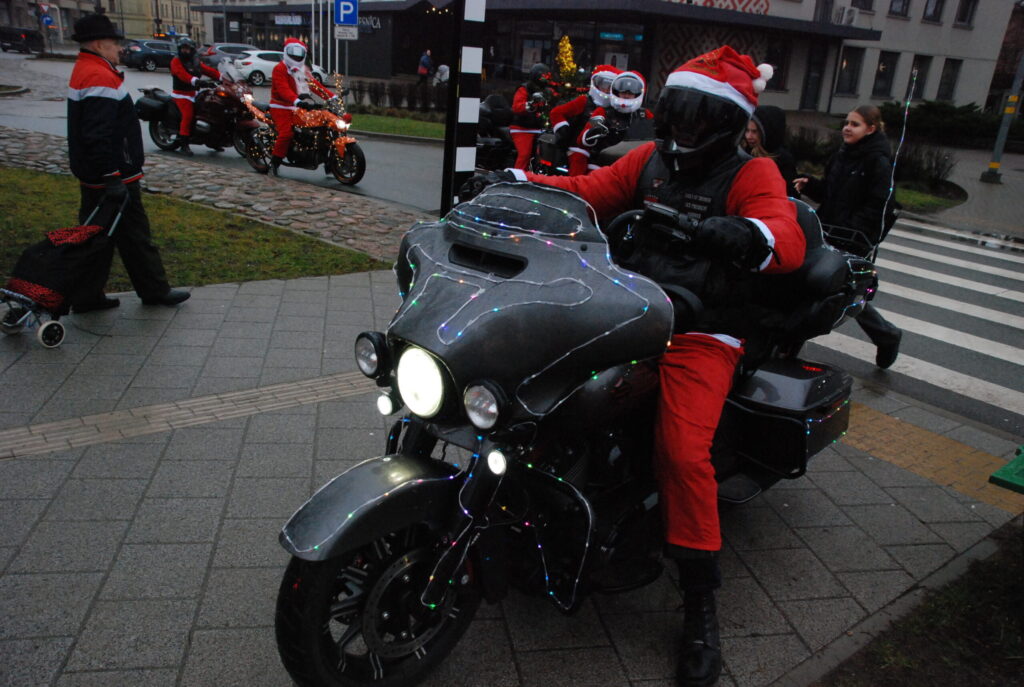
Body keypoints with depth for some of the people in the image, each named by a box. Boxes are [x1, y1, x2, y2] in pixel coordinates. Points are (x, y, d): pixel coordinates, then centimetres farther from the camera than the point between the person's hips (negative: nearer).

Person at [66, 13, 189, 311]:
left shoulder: (85, 71, 14)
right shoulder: (101, 79, -20)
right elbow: (98, 137, -27)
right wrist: (112, 179, -27)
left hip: (93, 177, 10)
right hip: (113, 178, -10)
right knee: (135, 236, 2)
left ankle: (87, 296, 22)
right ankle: (155, 290, 14)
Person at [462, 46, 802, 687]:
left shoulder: (752, 174, -2)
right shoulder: (651, 158, 15)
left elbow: (788, 238, -19)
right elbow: (588, 191, 13)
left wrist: (748, 236, -43)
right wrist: (516, 181, -1)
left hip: (700, 333, -5)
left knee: (683, 452, -23)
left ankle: (701, 601, -6)